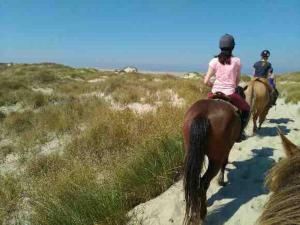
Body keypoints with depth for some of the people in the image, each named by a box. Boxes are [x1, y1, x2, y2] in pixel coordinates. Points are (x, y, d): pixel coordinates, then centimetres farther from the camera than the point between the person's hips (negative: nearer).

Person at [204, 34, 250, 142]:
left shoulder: (214, 61, -3)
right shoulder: (237, 61, -1)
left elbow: (206, 81, -5)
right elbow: (237, 80, 7)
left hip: (215, 93, 1)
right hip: (230, 94, -1)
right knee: (246, 109, 25)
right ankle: (239, 133, 20)